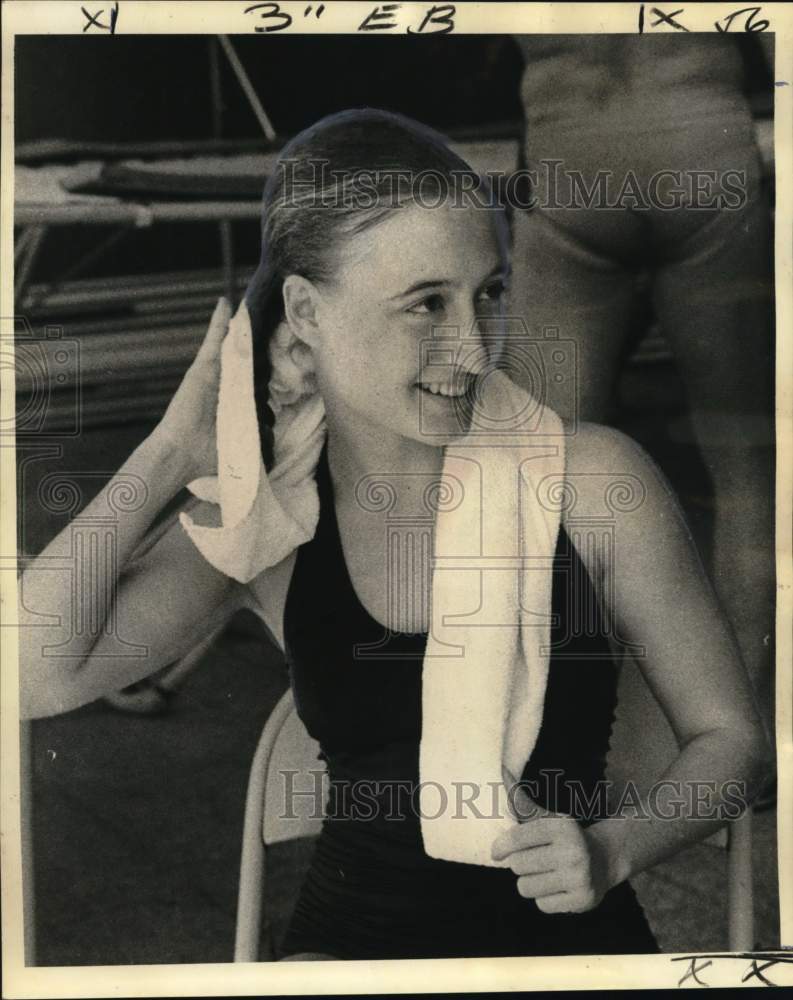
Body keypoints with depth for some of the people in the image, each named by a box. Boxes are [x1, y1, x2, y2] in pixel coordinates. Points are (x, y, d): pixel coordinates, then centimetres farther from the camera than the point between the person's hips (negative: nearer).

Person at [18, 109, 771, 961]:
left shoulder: (591, 480, -8)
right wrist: (174, 451, -11)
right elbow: (38, 676, -18)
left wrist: (612, 851, -15)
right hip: (354, 933, 1)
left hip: (572, 931, 0)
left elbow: (728, 733, 2)